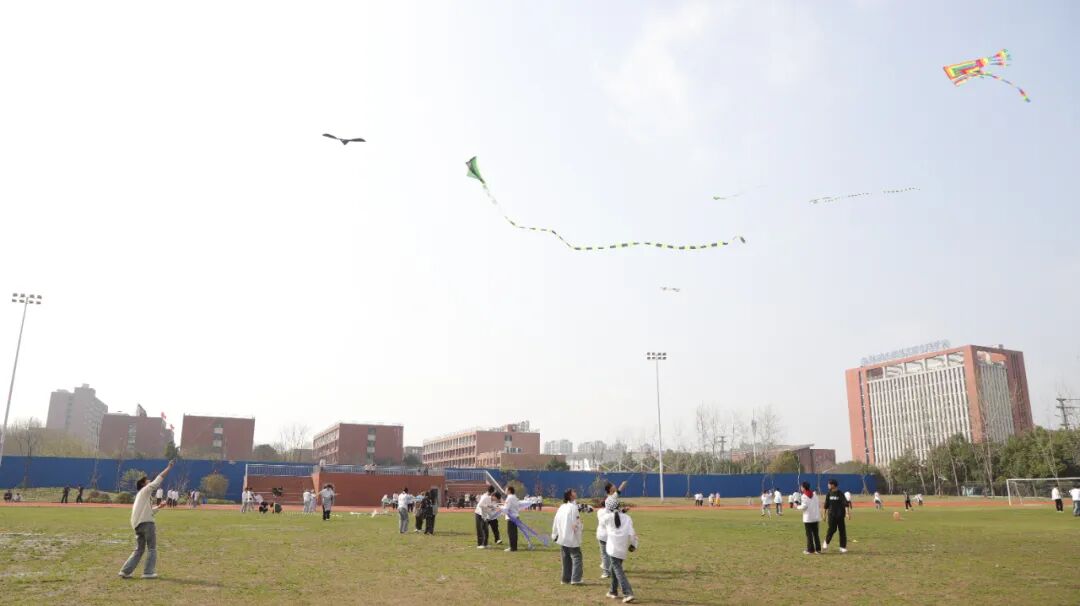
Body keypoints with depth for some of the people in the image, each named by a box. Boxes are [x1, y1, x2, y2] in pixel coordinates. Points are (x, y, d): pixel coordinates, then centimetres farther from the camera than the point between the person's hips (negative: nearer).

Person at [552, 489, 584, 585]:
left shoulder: (561, 507, 8)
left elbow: (556, 522, 10)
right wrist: (582, 526, -1)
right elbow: (575, 523, -18)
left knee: (566, 558, 15)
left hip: (562, 537, 8)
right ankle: (575, 579, -10)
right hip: (572, 538, -8)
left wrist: (554, 534, 17)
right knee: (576, 557, -3)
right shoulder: (573, 507, -15)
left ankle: (566, 578, 17)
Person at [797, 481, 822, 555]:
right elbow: (819, 505, 9)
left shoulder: (804, 496, -10)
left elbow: (804, 506, -17)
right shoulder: (814, 494, 9)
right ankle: (818, 549, 14)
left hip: (808, 518, -6)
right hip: (816, 517, 6)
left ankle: (810, 550, 0)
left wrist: (798, 506, 1)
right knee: (816, 534, 12)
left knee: (809, 534, 0)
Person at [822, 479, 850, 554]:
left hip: (840, 515, -1)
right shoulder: (829, 494, 6)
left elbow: (845, 503, -14)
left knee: (842, 530, 1)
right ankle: (826, 543, 12)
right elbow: (826, 505, 13)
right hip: (832, 515, 1)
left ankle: (843, 547, 9)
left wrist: (847, 512, -26)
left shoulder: (841, 494, -5)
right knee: (832, 529, -8)